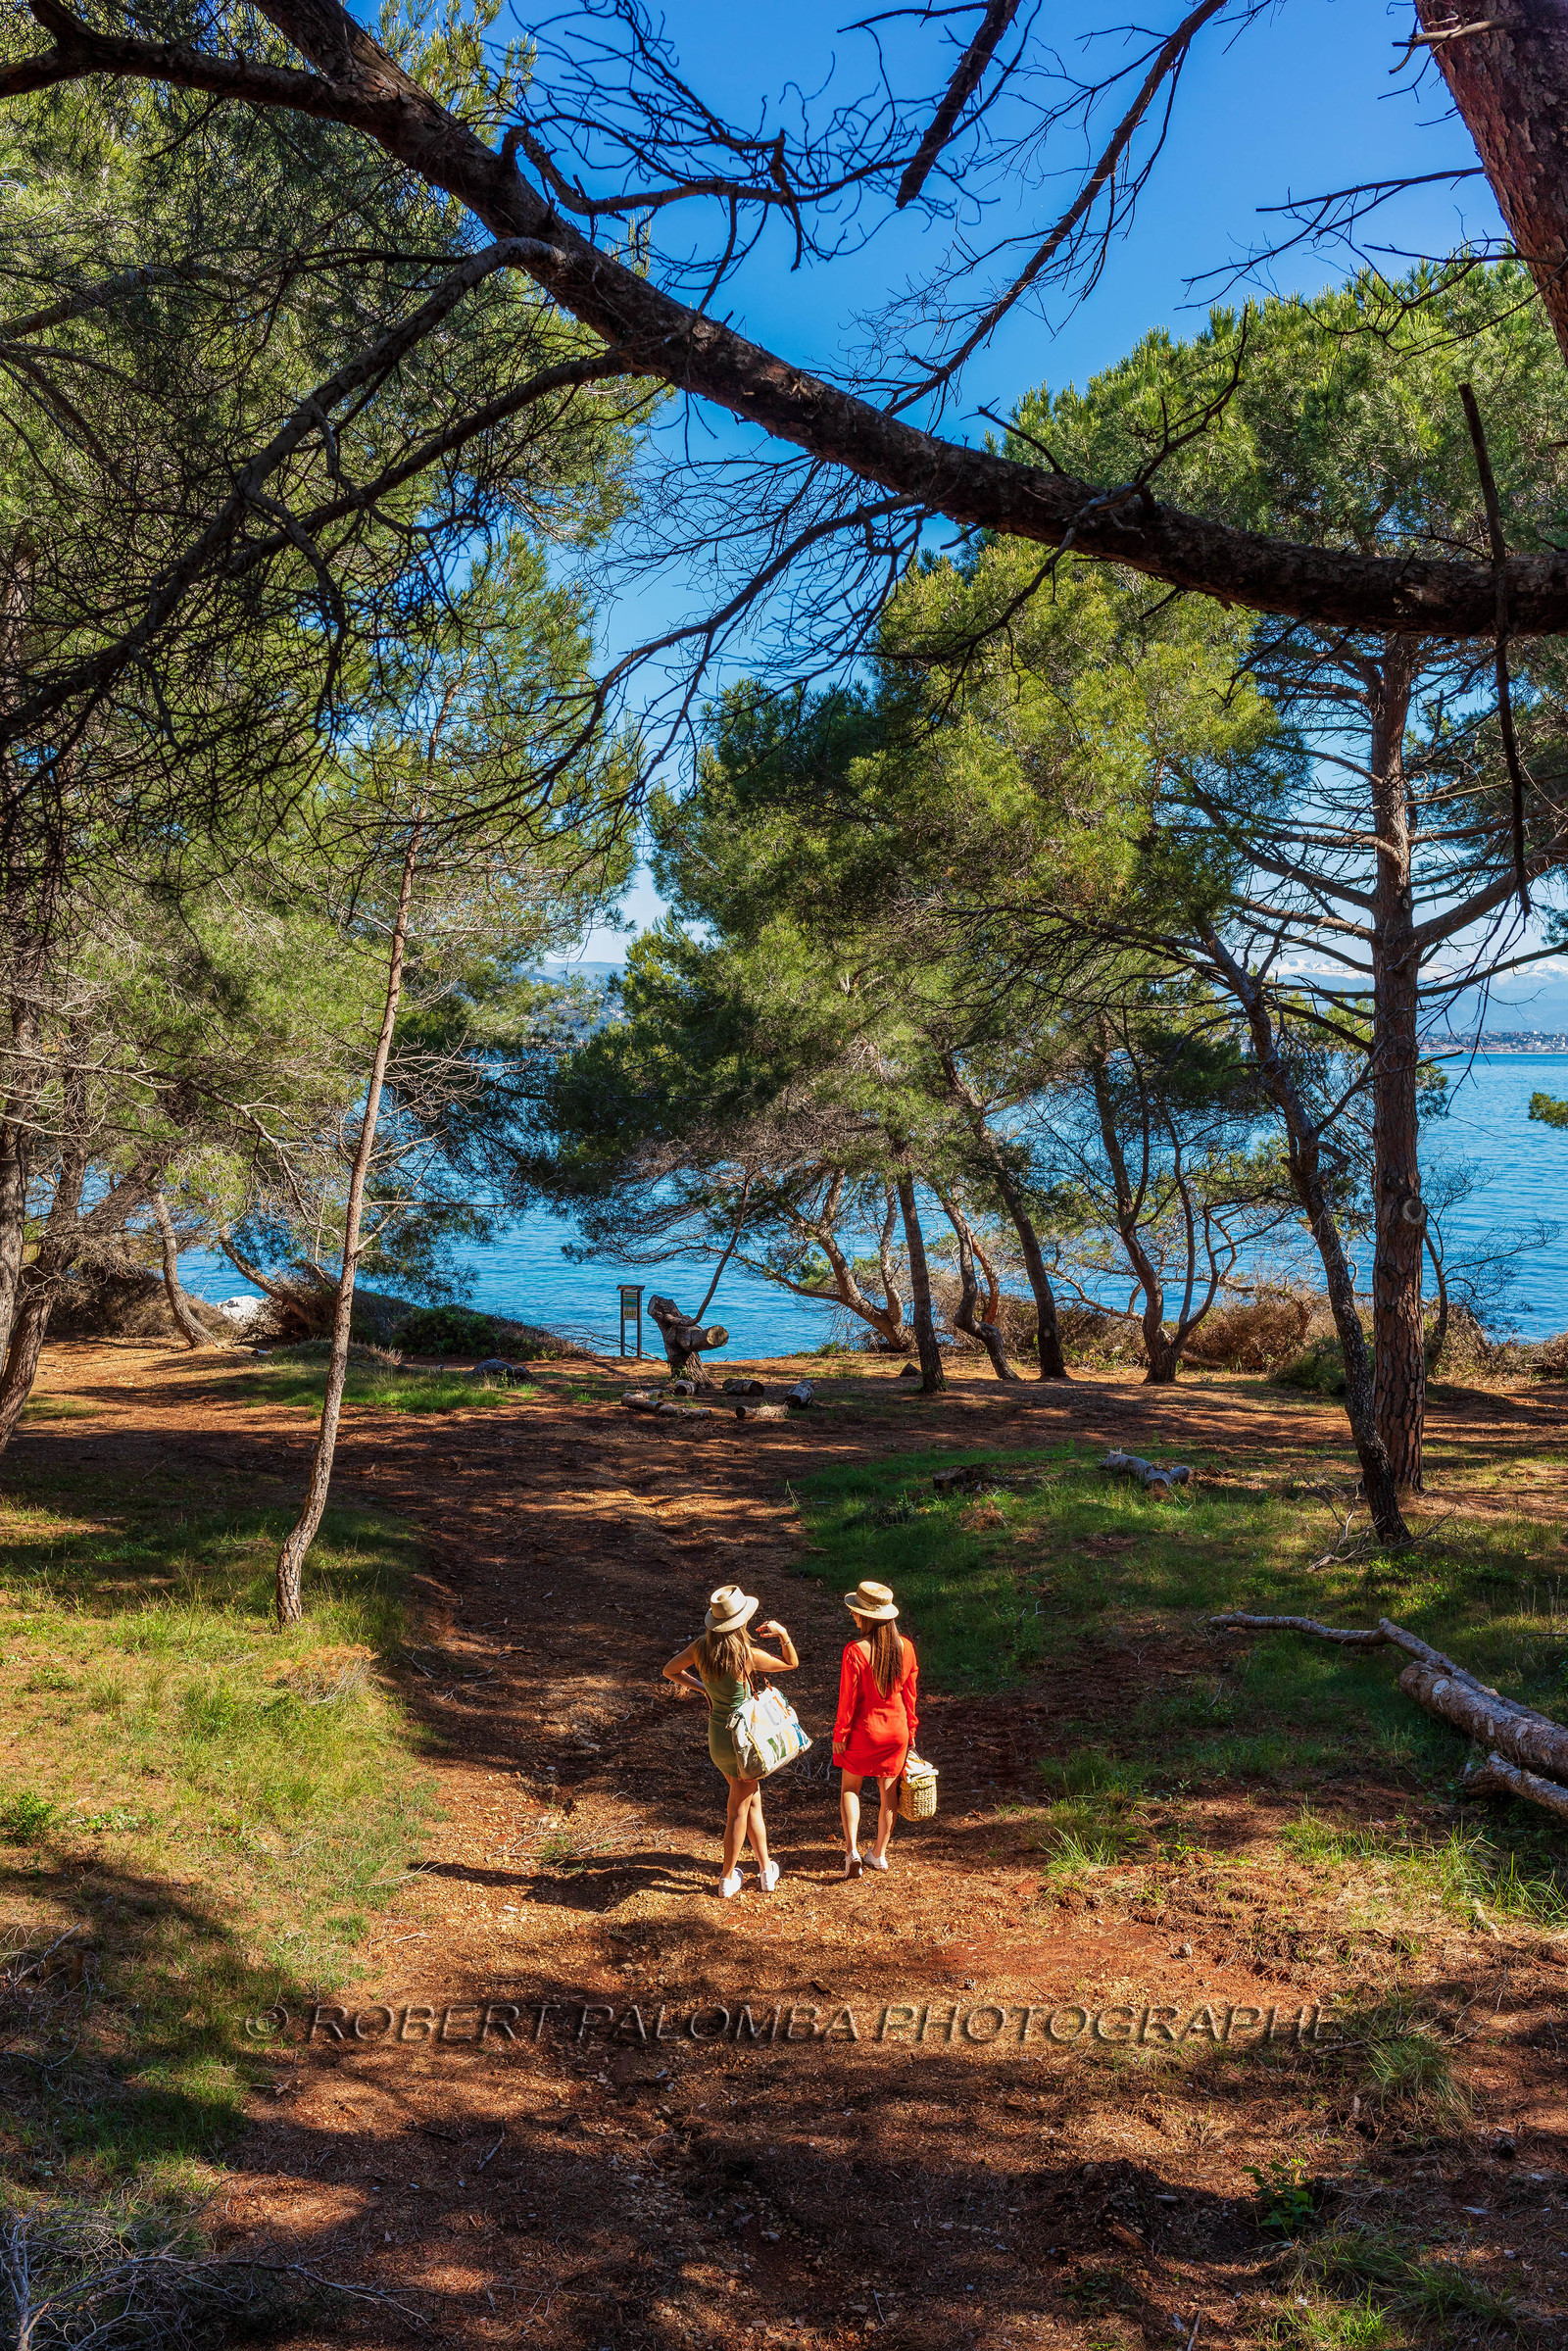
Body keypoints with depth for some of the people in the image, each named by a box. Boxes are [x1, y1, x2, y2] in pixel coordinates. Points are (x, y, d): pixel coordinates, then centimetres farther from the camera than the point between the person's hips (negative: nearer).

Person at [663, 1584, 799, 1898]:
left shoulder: (700, 1648, -10)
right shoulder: (747, 1656, -24)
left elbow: (670, 1671, 8)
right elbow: (792, 1663, -8)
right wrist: (783, 1634, -17)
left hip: (717, 1736, 5)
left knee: (752, 1799, 22)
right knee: (739, 1809, 13)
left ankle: (766, 1868, 32)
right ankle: (727, 1880, 27)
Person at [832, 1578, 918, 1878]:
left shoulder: (855, 1651, -24)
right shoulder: (905, 1646, -10)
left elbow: (848, 1698, -16)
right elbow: (910, 1692, 1)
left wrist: (840, 1734, -4)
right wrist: (910, 1729, 13)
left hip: (863, 1729, -3)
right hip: (896, 1730, 4)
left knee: (850, 1788, 16)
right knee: (888, 1791, 18)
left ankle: (852, 1850, 4)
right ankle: (880, 1853, 28)